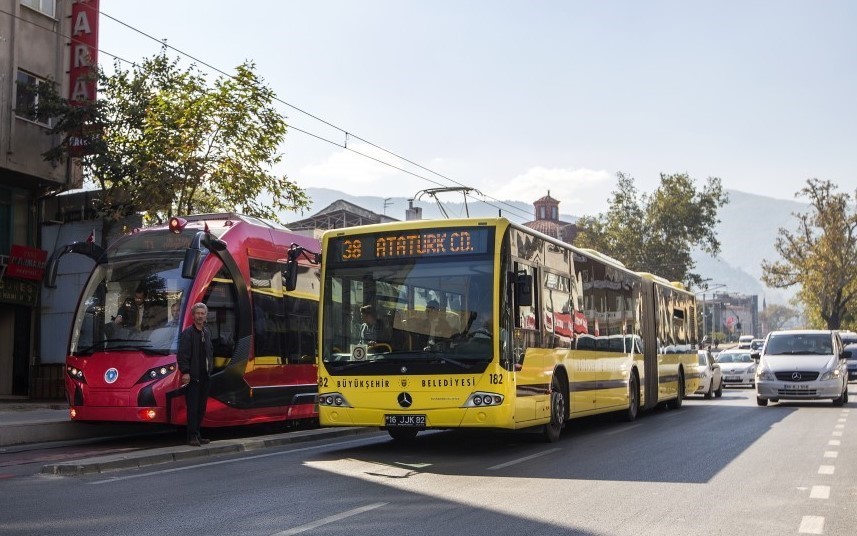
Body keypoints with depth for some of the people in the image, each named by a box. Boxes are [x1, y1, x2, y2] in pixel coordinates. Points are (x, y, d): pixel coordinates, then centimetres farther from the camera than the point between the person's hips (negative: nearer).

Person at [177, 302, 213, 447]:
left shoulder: (207, 332, 15)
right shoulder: (187, 333, -7)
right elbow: (182, 355, -13)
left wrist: (210, 367, 13)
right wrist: (185, 372, -18)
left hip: (205, 375, 7)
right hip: (193, 376, -7)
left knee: (201, 408, 10)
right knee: (193, 407, -5)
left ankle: (197, 435, 17)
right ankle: (192, 436, -1)